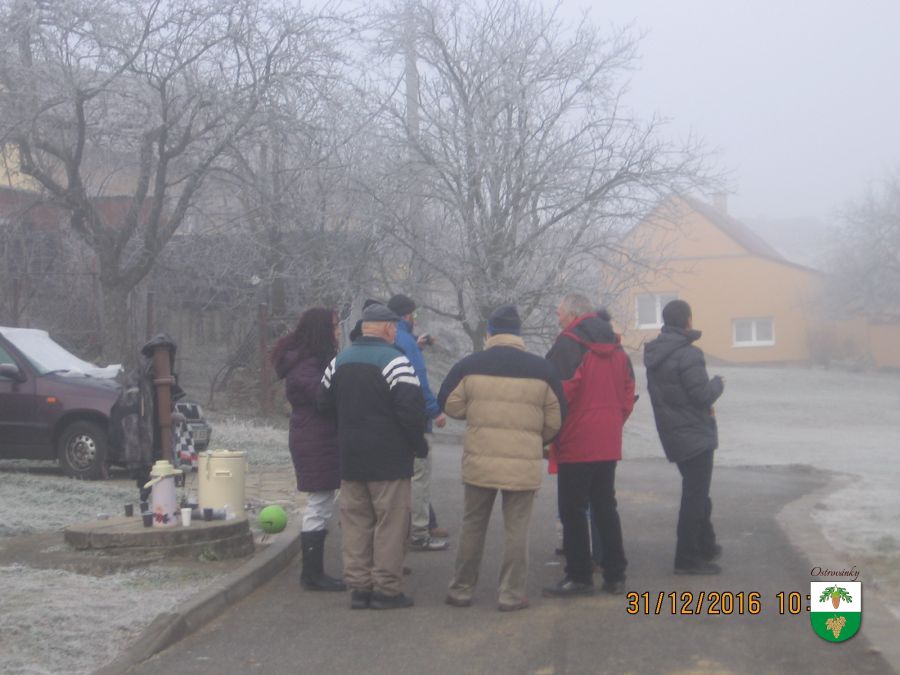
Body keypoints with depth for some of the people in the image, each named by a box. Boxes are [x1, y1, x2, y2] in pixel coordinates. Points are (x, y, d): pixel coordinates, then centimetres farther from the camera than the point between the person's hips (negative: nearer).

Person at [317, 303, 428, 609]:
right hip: (389, 457, -6)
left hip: (350, 457, 6)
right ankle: (386, 589, 2)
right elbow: (411, 409, -19)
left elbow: (325, 403, 14)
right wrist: (419, 444, -6)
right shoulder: (394, 361, -14)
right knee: (390, 522, 1)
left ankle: (358, 586, 14)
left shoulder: (338, 361, 9)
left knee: (355, 521, 11)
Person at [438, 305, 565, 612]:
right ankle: (511, 594, 8)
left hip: (480, 461, 1)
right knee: (517, 530, 7)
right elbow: (555, 419, 4)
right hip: (524, 464, -1)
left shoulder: (470, 365, -2)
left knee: (473, 526, 13)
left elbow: (449, 405, 5)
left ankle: (461, 590, 20)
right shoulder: (541, 368, 0)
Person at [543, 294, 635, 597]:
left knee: (573, 509, 0)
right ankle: (615, 576, 16)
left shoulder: (569, 344, -11)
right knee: (605, 507, 14)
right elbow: (628, 392, 16)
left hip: (576, 443, -7)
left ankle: (579, 577, 1)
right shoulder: (615, 347, 13)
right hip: (608, 443, 8)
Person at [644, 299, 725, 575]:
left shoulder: (654, 353, 7)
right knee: (696, 494, -2)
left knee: (696, 491, 22)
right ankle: (688, 558, 1)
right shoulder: (688, 354, -20)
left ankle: (706, 546, 34)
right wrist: (718, 383, 0)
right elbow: (703, 395, -20)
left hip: (673, 434, 9)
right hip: (694, 434, -9)